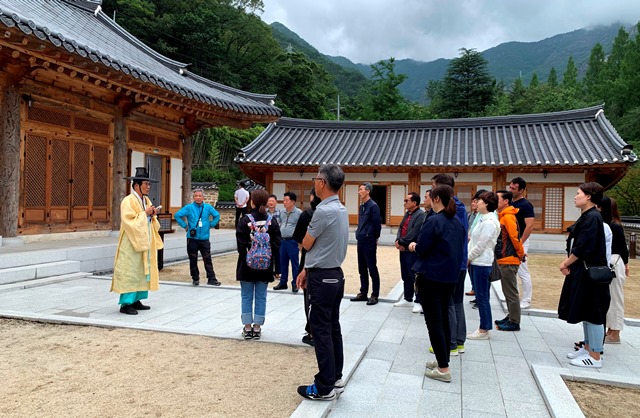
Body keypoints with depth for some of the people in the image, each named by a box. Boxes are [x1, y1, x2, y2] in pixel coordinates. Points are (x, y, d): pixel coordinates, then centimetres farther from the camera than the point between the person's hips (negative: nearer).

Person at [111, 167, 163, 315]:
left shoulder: (146, 200, 12)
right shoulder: (128, 201, -12)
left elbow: (151, 223, 17)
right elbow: (130, 221, -21)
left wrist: (152, 216, -3)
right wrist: (145, 213, -18)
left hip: (144, 242, 8)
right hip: (131, 243, -8)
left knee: (143, 271, 10)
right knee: (130, 272, -6)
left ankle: (136, 300, 18)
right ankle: (126, 303, 0)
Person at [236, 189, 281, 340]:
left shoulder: (245, 220, -11)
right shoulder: (272, 222, -3)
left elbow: (241, 245, -12)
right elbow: (276, 246, -3)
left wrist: (245, 257, -1)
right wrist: (276, 268, 2)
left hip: (247, 265, -2)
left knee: (247, 296, 9)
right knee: (261, 297, 10)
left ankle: (247, 328, 15)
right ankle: (257, 328, 16)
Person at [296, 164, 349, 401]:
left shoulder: (323, 211, -20)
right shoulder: (341, 210, 10)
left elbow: (307, 244, -10)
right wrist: (306, 270, 17)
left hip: (322, 278, -9)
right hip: (335, 274, 9)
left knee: (321, 330, -2)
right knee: (333, 327, 15)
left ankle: (325, 388, 7)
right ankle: (336, 378, 26)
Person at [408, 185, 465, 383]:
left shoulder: (433, 221, -17)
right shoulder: (457, 222, 7)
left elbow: (421, 249, -17)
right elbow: (460, 248, 14)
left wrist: (414, 246, 5)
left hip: (431, 277, -8)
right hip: (450, 277, 8)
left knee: (433, 321, -1)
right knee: (444, 319, 17)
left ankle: (443, 369, 2)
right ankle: (443, 360, 27)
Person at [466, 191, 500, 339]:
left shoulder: (489, 222, -16)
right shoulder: (482, 219, 14)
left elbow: (481, 245, -17)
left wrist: (467, 257, -8)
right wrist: (468, 257, 10)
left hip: (482, 264, -9)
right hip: (476, 262, 9)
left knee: (482, 297, -1)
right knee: (480, 297, 13)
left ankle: (484, 330, 8)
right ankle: (483, 328, 21)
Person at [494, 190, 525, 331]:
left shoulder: (508, 217, -16)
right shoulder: (502, 216, 13)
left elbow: (515, 237, -19)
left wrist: (520, 254, -9)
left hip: (509, 260, -10)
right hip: (504, 259, 10)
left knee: (511, 292, -2)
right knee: (507, 291, 17)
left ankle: (514, 323, 6)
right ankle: (511, 317, 28)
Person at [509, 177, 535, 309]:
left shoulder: (526, 205, -14)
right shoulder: (510, 203, 10)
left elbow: (529, 226, -19)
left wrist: (520, 243, -20)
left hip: (519, 242, -8)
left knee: (523, 272, -2)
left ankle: (526, 301, 7)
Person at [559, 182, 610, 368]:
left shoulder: (592, 217, -19)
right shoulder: (586, 216, 12)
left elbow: (583, 247, -23)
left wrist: (566, 263, -10)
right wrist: (568, 261, 1)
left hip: (590, 274, -10)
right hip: (582, 272, 10)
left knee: (592, 314, 0)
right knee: (586, 313, 18)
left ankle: (595, 357, 10)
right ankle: (588, 348, 30)